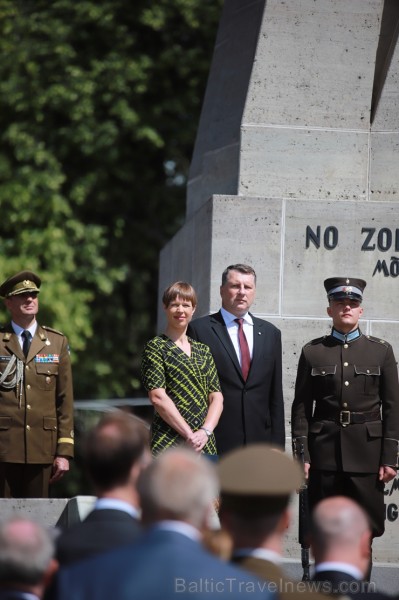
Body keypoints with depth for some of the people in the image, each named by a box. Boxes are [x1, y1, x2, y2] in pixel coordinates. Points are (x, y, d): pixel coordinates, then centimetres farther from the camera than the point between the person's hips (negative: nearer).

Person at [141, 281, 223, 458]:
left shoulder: (203, 351, 17)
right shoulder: (156, 347, 1)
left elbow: (216, 397, 12)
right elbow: (157, 397, -8)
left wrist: (206, 431, -7)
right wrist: (189, 435, -13)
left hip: (205, 444, 5)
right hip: (168, 443, -5)